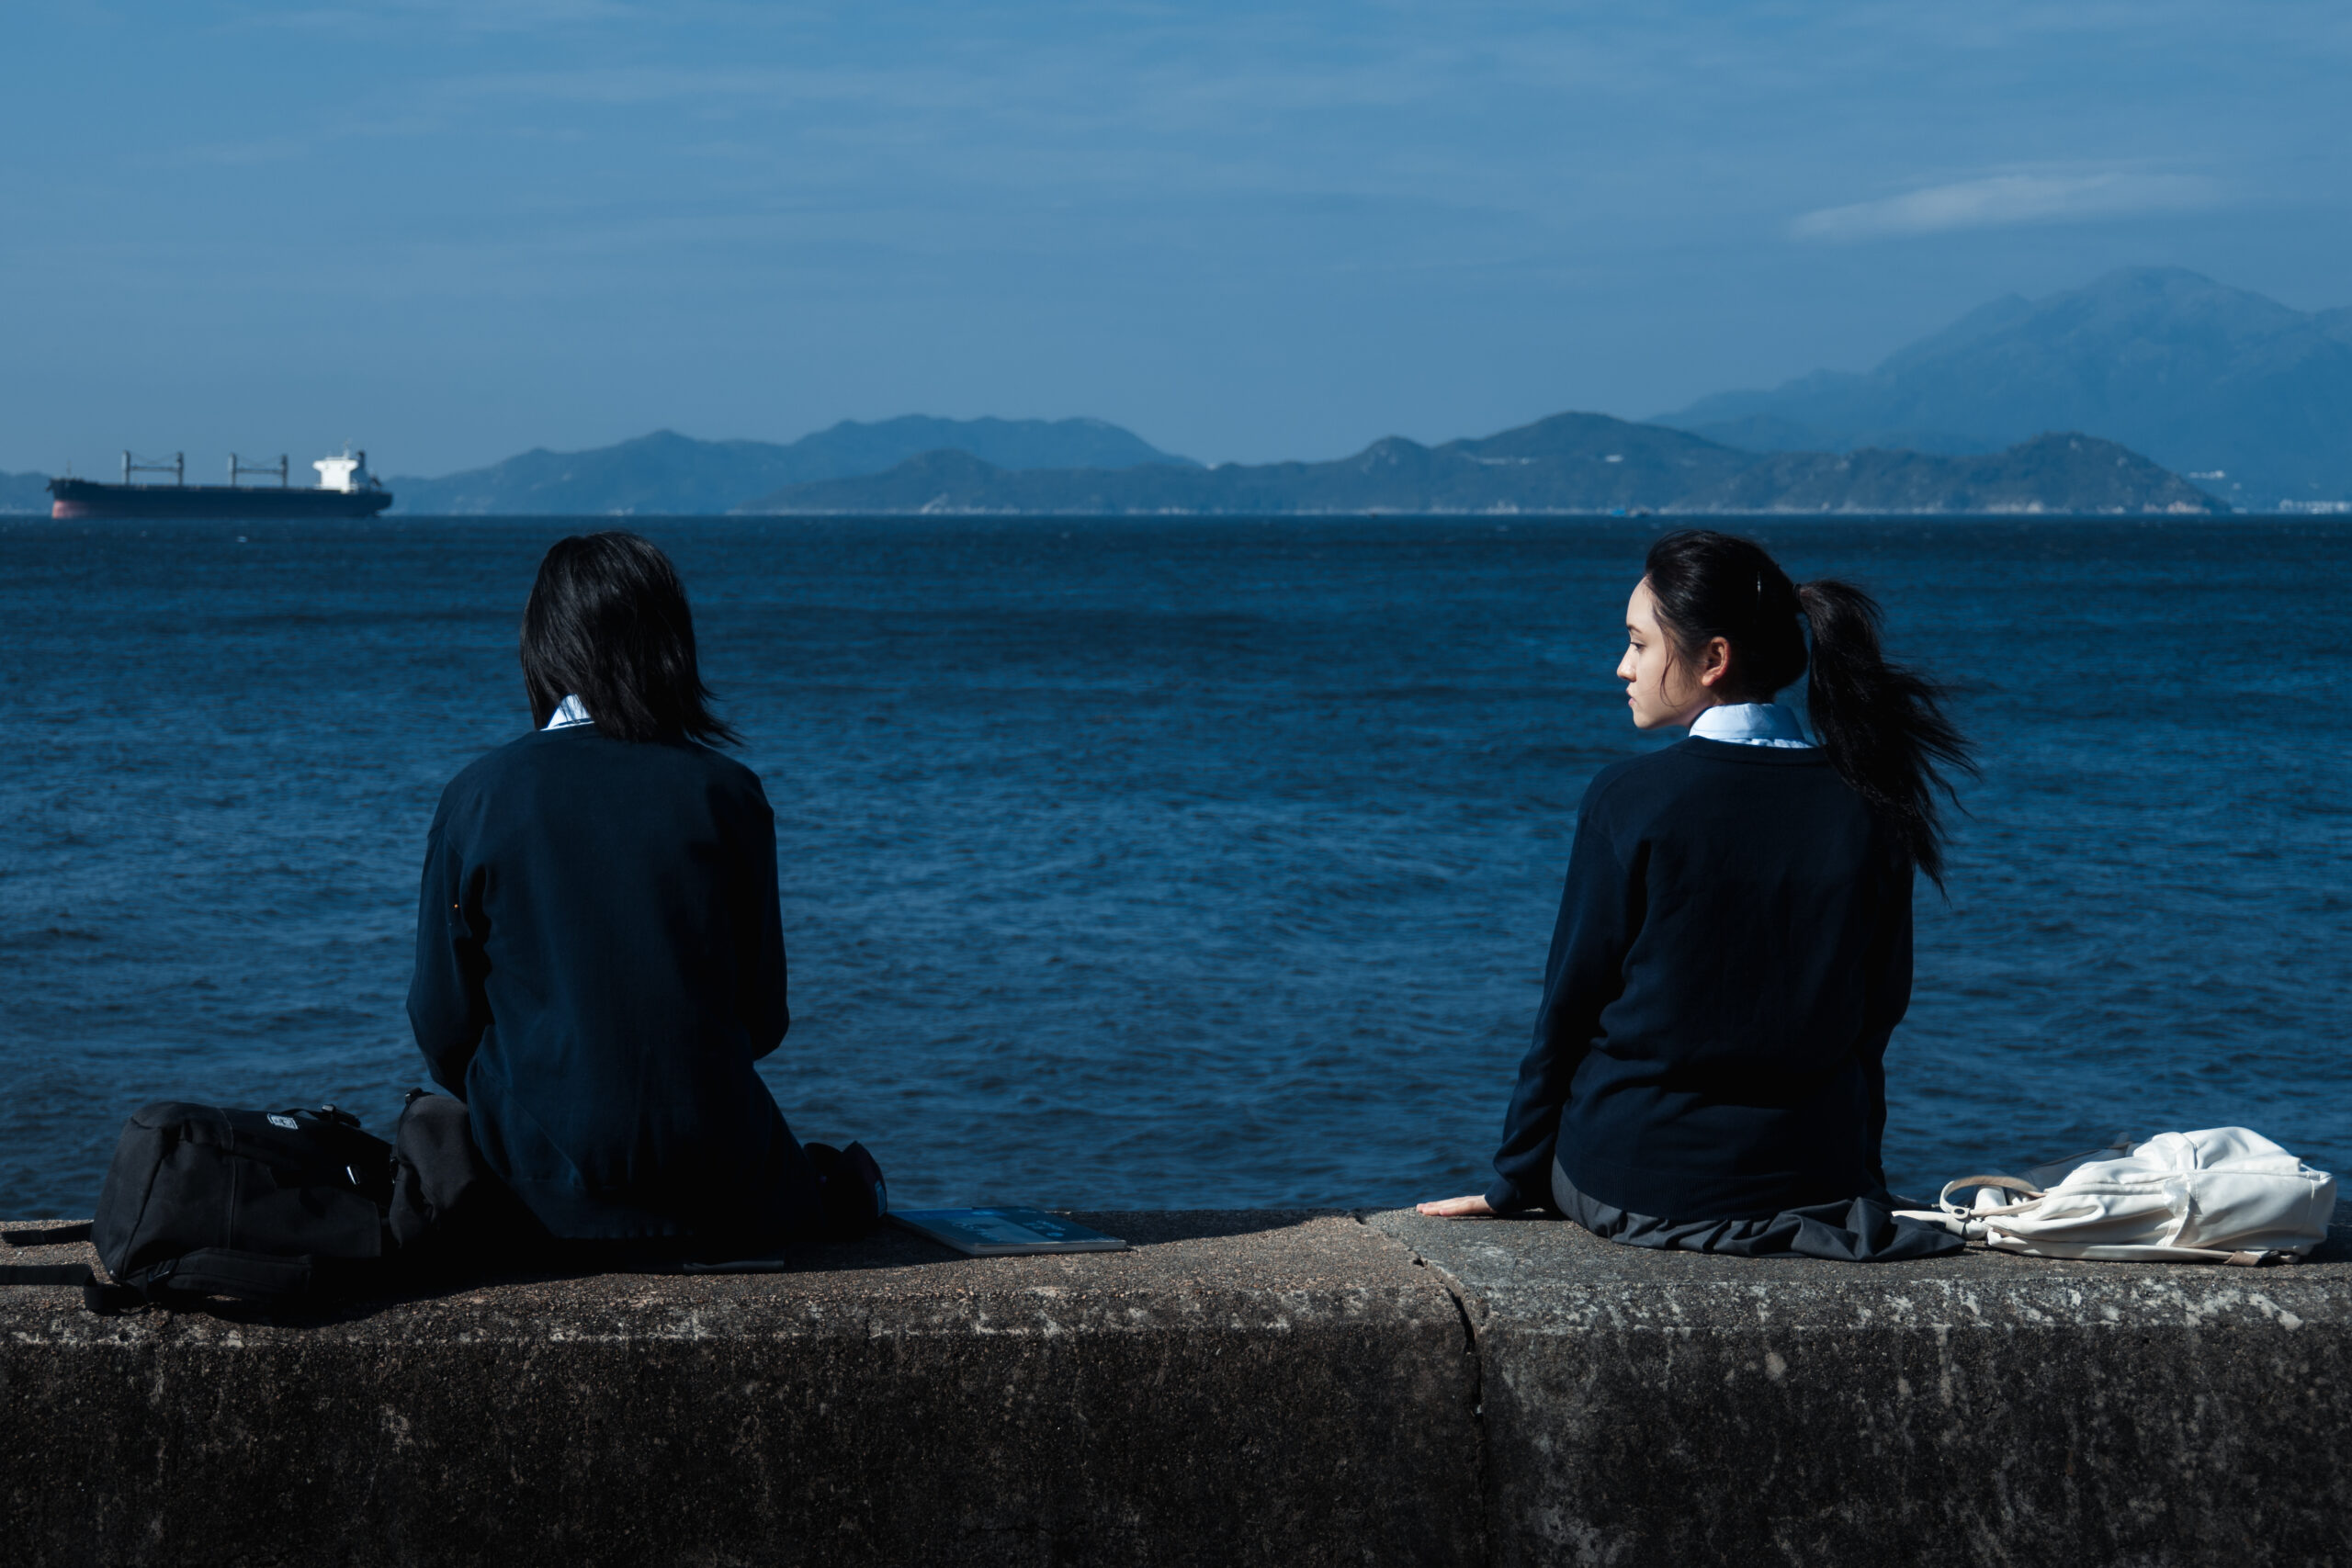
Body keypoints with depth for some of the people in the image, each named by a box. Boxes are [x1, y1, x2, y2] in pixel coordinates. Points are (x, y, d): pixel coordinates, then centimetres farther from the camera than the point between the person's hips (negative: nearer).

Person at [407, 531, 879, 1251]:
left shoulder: (477, 798, -4)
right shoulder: (723, 792, -4)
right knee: (853, 1178, 33)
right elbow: (763, 1018, 4)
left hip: (542, 1194, -3)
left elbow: (443, 1028, 1)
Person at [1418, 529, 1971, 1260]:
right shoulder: (1869, 803, -2)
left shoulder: (1628, 799, -12)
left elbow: (1572, 1002, -6)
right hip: (1816, 1169, 3)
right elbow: (1880, 1007, 5)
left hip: (1630, 1178, -3)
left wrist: (1514, 1181, 5)